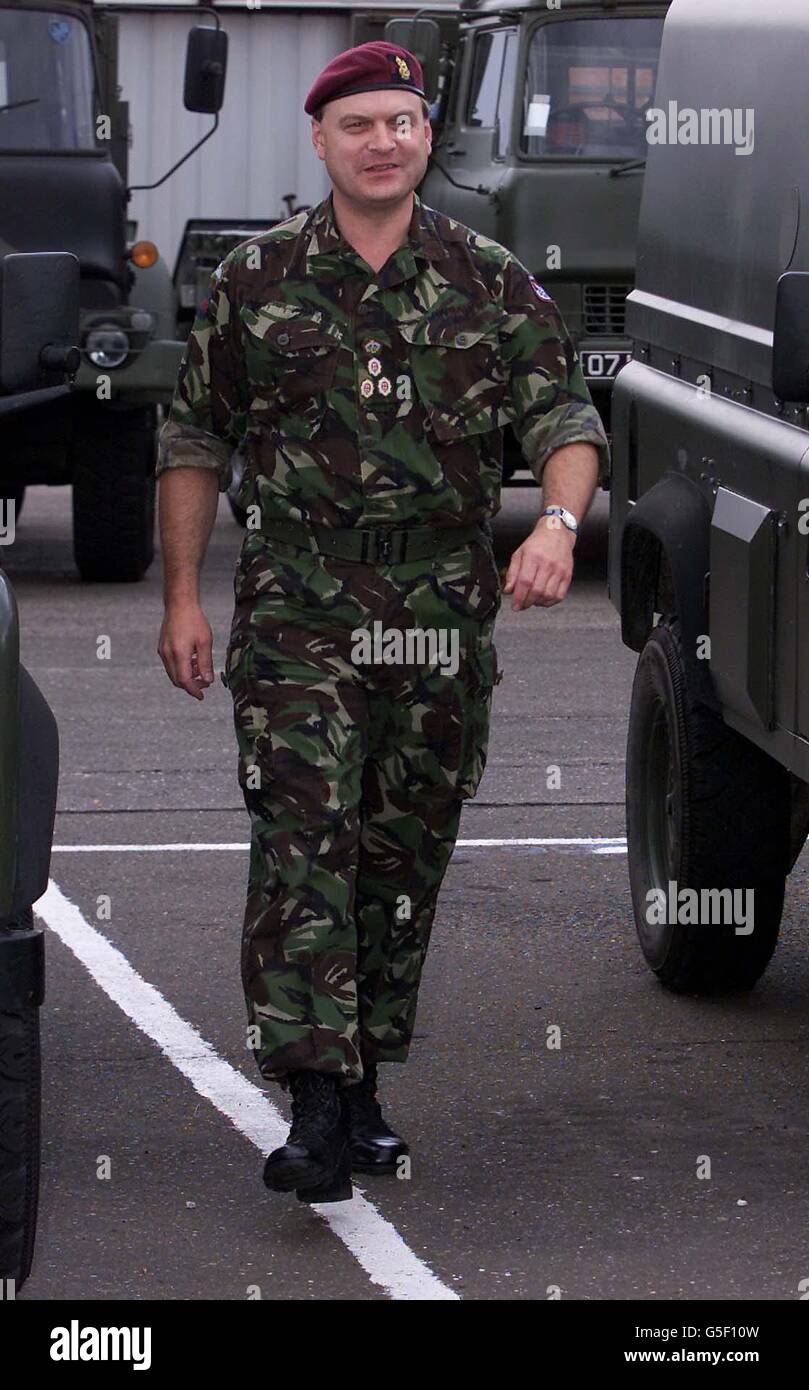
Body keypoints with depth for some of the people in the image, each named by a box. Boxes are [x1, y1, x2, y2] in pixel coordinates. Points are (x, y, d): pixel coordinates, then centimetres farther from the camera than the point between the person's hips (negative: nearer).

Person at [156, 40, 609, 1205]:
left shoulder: (492, 283, 6)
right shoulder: (257, 281, 5)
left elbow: (566, 420, 0)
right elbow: (195, 443, 10)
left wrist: (557, 522, -21)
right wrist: (182, 598, 5)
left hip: (445, 617, 2)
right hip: (298, 612, -2)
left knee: (406, 858, 9)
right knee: (304, 845, -14)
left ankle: (366, 1080, 23)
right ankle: (317, 1108, -19)